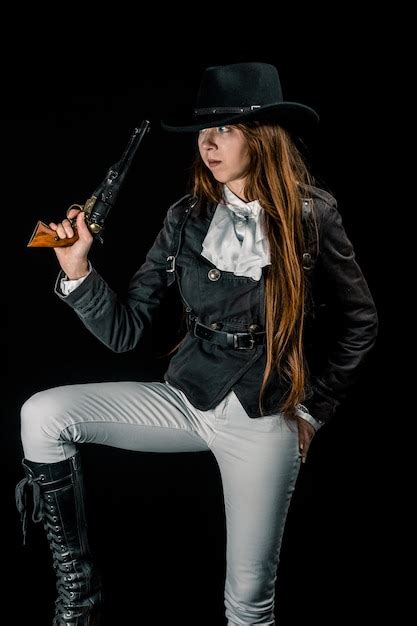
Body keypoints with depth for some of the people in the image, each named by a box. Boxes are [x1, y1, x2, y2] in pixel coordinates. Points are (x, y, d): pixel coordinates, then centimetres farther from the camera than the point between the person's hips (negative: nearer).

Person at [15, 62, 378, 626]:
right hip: (186, 398, 3)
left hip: (264, 420, -2)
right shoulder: (186, 218, -3)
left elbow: (359, 322, 2)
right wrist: (77, 269, -20)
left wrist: (314, 410, 1)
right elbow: (125, 331, -4)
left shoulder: (311, 216, -10)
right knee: (43, 415, -13)